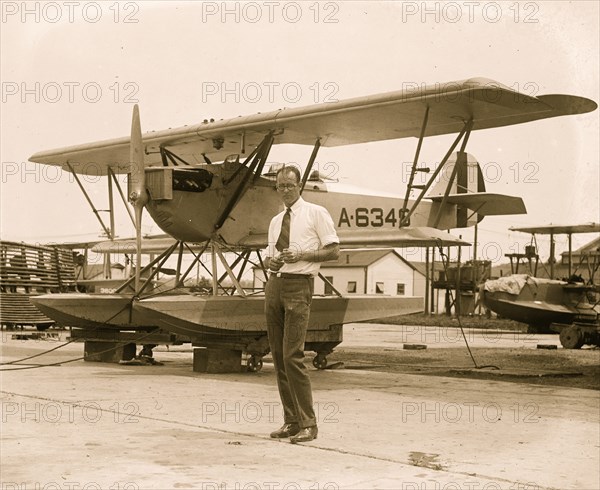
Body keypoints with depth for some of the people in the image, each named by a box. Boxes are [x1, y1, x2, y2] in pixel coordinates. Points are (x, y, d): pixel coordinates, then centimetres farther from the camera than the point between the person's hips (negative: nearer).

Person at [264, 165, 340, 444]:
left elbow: (334, 251, -4)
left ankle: (307, 424, -8)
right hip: (274, 285, 7)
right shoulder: (276, 221, 19)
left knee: (292, 356, -15)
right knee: (278, 356, 6)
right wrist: (270, 262, 2)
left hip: (298, 286, -7)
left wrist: (301, 255, -15)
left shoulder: (316, 213, 0)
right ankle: (291, 421, 14)